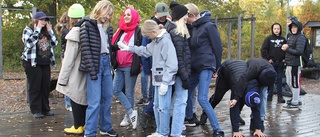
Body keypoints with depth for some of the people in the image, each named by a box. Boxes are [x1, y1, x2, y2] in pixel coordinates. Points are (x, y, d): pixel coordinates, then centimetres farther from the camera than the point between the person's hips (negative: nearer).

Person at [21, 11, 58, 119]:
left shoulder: (46, 31, 14)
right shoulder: (28, 30, -3)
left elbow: (54, 43, 7)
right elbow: (29, 43, -21)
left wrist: (50, 30, 0)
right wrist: (37, 30, -16)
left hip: (45, 63, 6)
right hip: (32, 63, -6)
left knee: (46, 86, 7)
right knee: (34, 87, -1)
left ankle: (45, 109, 16)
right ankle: (36, 110, 5)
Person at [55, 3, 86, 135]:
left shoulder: (74, 33, -17)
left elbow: (69, 58, -17)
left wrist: (63, 78, -11)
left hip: (76, 74, -7)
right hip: (85, 72, 8)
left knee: (76, 99, 2)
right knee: (83, 98, 14)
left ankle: (78, 126, 10)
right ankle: (84, 124, 21)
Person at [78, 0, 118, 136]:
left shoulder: (107, 27, 13)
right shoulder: (87, 24, -7)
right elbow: (86, 49, -13)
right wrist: (92, 70, -17)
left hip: (106, 62, 7)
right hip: (94, 64, -7)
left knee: (108, 97, 13)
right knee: (95, 101, -7)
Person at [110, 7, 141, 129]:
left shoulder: (138, 31, -2)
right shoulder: (121, 30, 14)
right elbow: (114, 46, 18)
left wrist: (136, 66, -13)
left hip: (130, 66, -6)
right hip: (119, 66, 6)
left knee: (129, 92, 2)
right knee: (115, 90, 1)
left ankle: (128, 117, 15)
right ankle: (131, 112, 9)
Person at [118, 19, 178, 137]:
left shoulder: (166, 41, -17)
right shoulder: (156, 41, 12)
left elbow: (171, 64, -21)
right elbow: (146, 50, 29)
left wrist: (165, 82, -20)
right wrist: (129, 48, 27)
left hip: (164, 79, -10)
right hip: (158, 78, 10)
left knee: (163, 107, -4)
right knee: (157, 106, 14)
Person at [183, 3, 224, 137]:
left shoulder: (209, 26, -9)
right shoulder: (195, 27, 16)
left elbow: (218, 47, -8)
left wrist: (216, 68, -4)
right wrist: (189, 66, 16)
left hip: (206, 67, -8)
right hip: (195, 67, 9)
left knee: (202, 99, -15)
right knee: (186, 93, 15)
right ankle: (188, 119, 38)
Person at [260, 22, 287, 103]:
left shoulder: (283, 39, 7)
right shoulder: (269, 38, -2)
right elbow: (263, 50, -5)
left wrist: (285, 58, 5)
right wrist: (268, 59, -8)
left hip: (280, 63, 3)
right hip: (271, 63, -3)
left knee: (279, 80, 6)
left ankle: (280, 97, 9)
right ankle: (269, 96, 10)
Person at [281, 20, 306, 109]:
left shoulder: (300, 37, -9)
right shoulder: (291, 37, 16)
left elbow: (299, 51, -17)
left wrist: (287, 49, -13)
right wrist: (285, 47, -4)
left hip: (295, 64, -8)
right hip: (288, 63, 8)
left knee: (295, 83, -2)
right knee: (289, 82, 16)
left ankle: (295, 103, 5)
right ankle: (295, 97, 30)